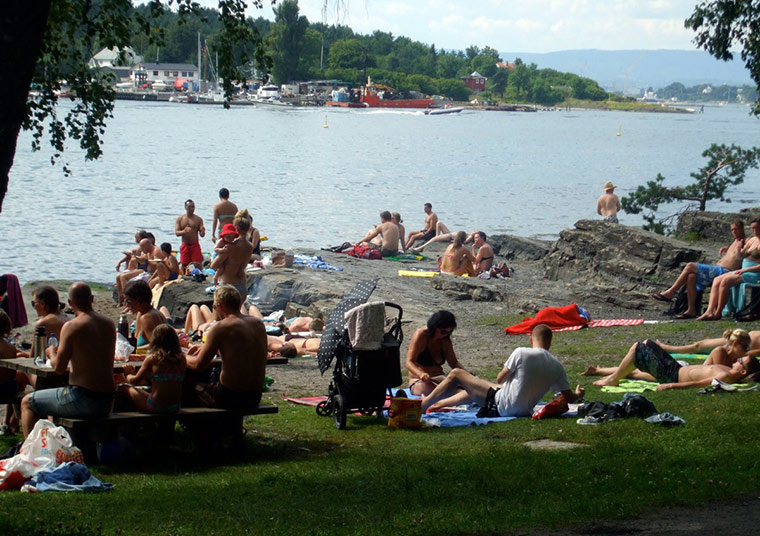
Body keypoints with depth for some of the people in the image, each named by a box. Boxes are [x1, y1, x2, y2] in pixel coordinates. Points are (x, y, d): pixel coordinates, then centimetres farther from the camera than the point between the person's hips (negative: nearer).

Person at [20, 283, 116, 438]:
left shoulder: (72, 326, -12)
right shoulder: (109, 324, 7)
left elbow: (59, 368, -11)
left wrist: (52, 353, 9)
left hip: (83, 399, -7)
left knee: (27, 403, 13)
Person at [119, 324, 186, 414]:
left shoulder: (152, 358, -10)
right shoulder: (181, 358, 0)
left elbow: (135, 380, 1)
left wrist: (129, 374, 24)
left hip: (155, 407, -5)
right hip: (175, 408, 5)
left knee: (123, 388, 13)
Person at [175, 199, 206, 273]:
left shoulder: (198, 219, 4)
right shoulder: (180, 219, 6)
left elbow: (202, 235, 3)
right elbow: (176, 232, -3)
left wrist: (202, 232, -22)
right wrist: (184, 231, -23)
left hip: (195, 245, -1)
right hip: (185, 245, 1)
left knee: (198, 265, -9)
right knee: (183, 265, 1)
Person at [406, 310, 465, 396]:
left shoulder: (445, 340, 8)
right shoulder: (421, 335, -10)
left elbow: (454, 363, 15)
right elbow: (409, 363, -19)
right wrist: (421, 374, -41)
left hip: (439, 378, 5)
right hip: (419, 381, -5)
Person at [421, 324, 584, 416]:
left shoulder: (521, 353, -16)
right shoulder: (557, 366, -4)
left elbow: (500, 379, -6)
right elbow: (568, 398, 1)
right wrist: (578, 395, 24)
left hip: (501, 406, -6)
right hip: (525, 411, 6)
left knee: (456, 374, 7)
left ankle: (423, 405, 19)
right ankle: (440, 403, 47)